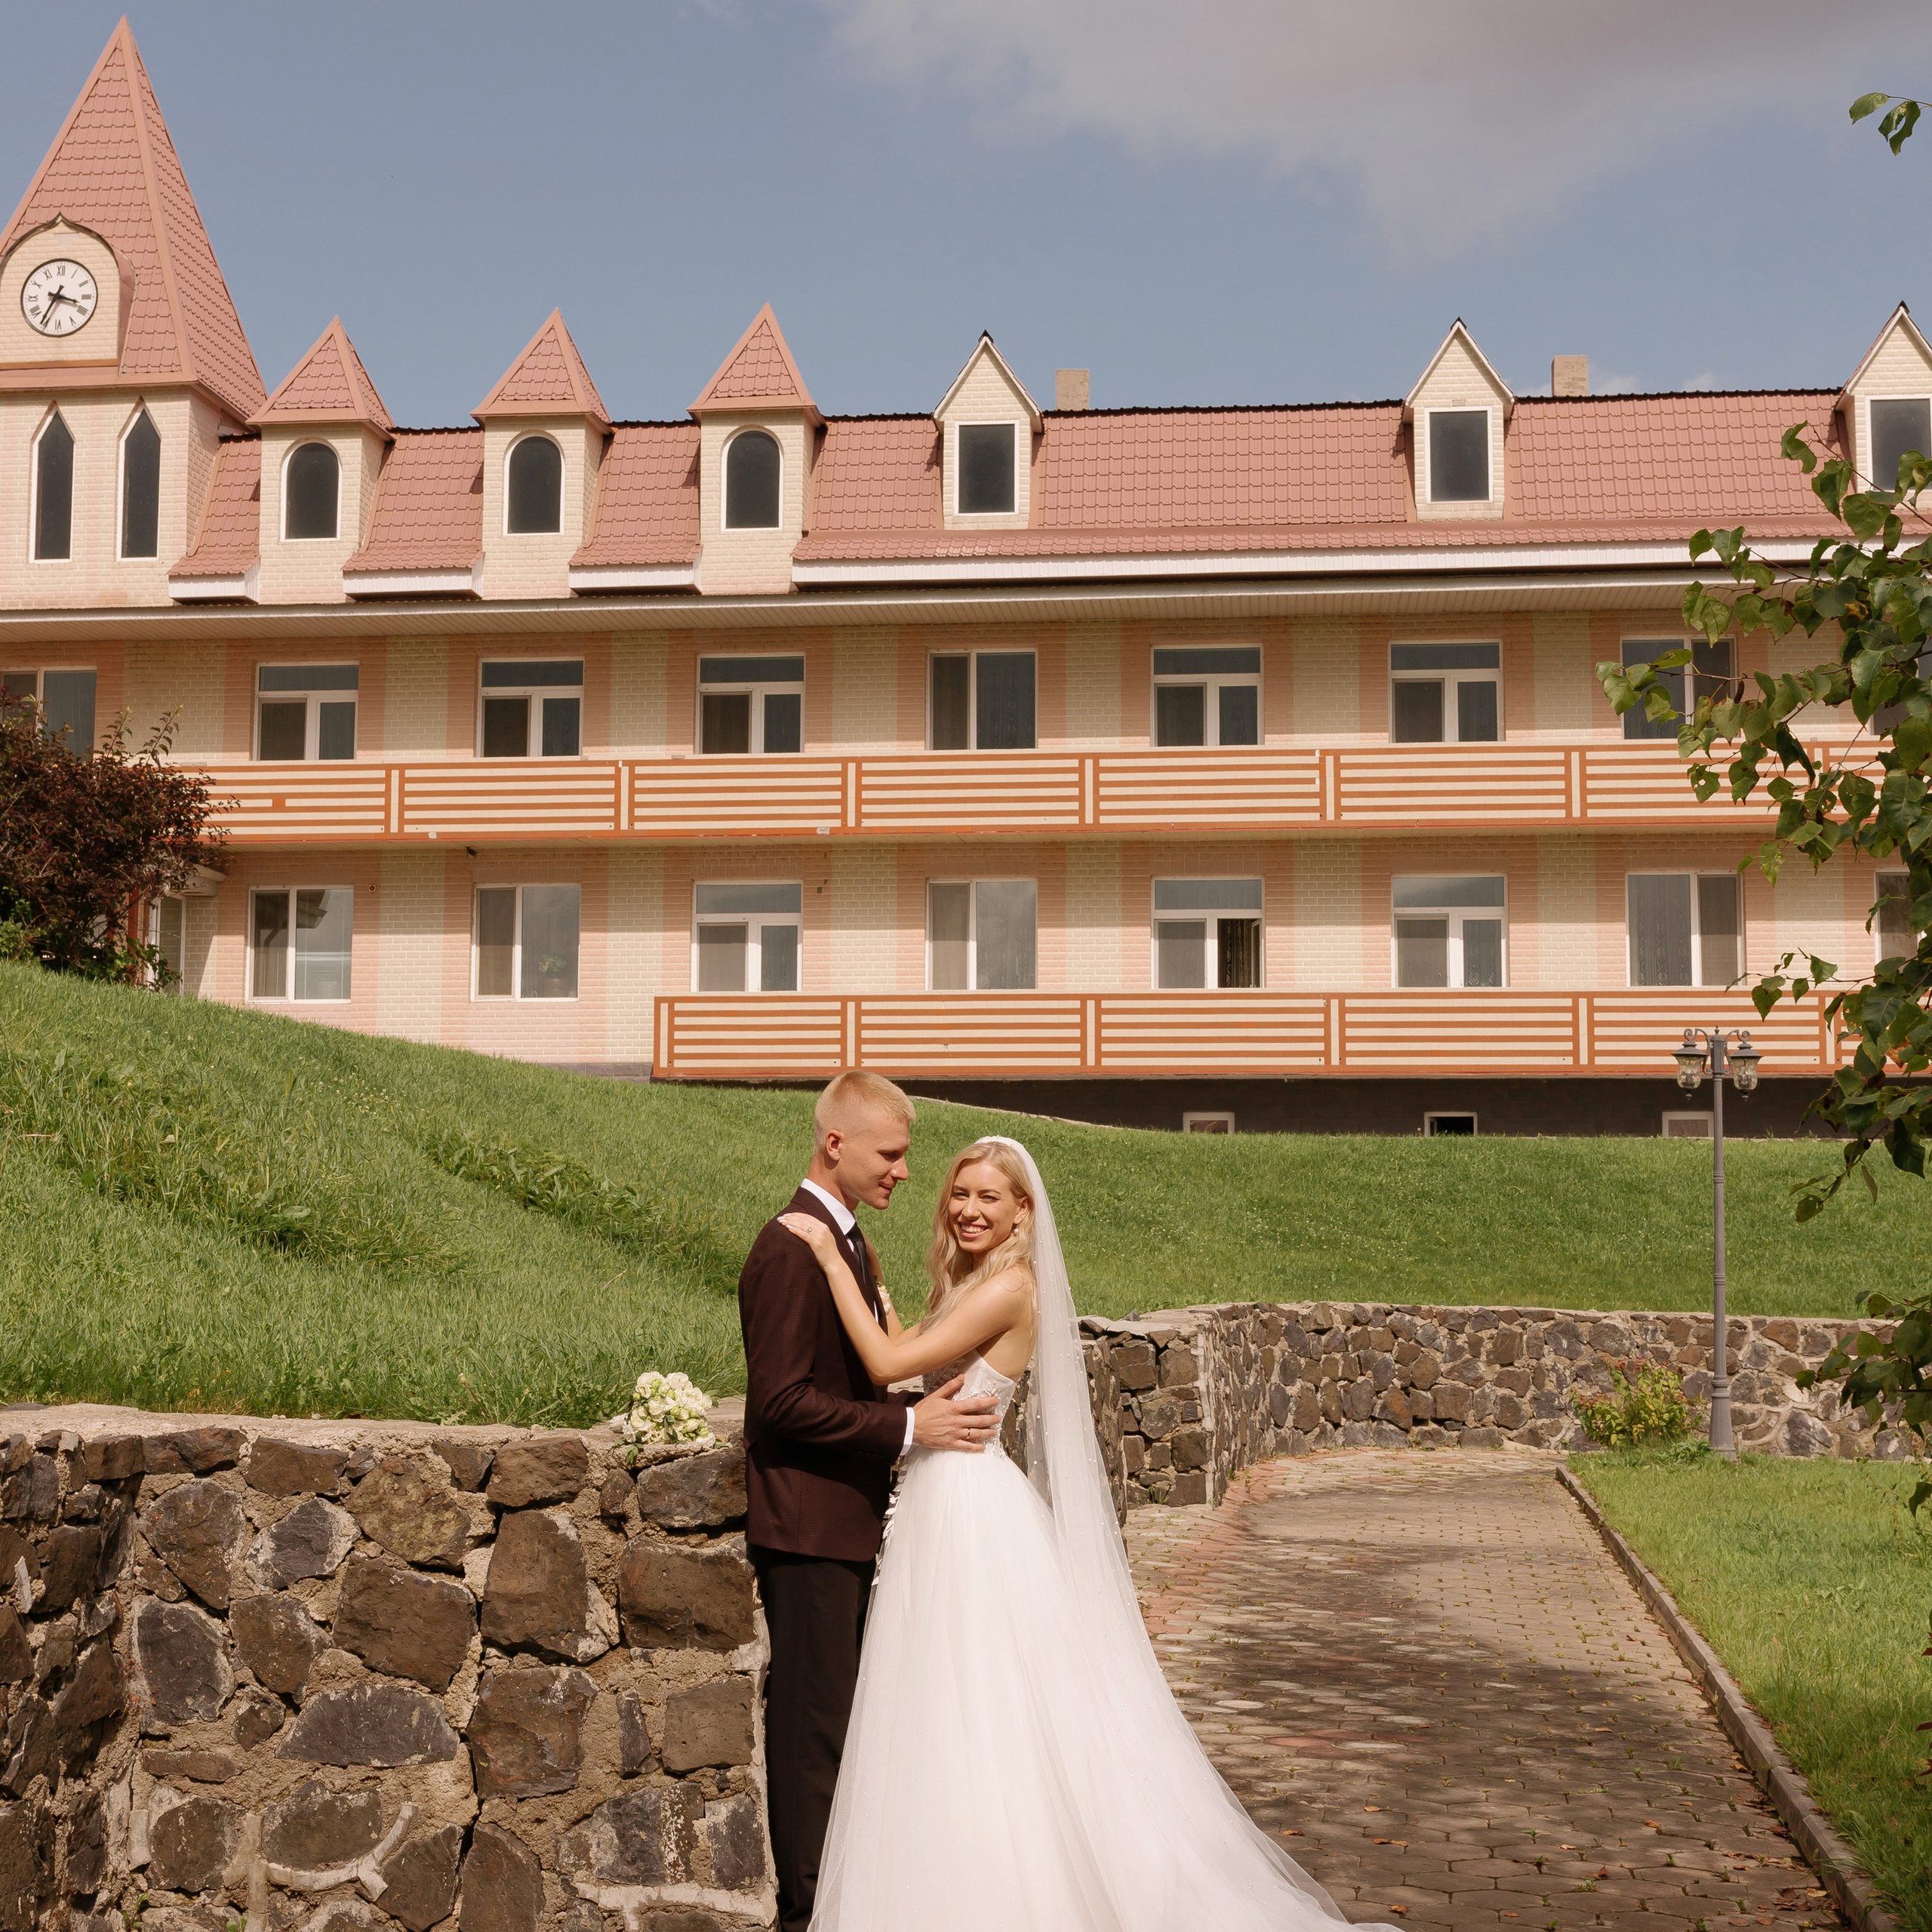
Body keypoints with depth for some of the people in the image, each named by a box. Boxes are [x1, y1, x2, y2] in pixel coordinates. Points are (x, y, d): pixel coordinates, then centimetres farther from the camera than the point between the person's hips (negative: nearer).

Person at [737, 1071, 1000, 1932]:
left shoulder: (849, 1242, 13)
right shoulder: (790, 1250, -18)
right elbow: (783, 1400, -23)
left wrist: (932, 1409, 6)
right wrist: (907, 1427, -21)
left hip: (846, 1519, 10)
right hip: (808, 1523, -10)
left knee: (833, 1714, 16)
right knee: (815, 1717, -2)